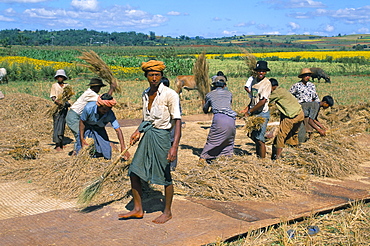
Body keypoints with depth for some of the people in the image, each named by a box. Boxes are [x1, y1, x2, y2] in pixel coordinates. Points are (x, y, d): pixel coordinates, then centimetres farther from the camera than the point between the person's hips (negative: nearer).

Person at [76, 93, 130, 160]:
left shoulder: (110, 114, -32)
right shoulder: (89, 107, -35)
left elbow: (118, 130, -31)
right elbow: (82, 122, -18)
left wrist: (123, 148, -40)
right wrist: (82, 139, -18)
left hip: (99, 129, 2)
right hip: (86, 127, -1)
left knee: (107, 156, -5)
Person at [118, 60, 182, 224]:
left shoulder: (170, 94, -13)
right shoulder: (145, 94, 9)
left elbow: (177, 121, -17)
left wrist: (175, 146, -25)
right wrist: (138, 132, 8)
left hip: (162, 136, -7)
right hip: (147, 136, 7)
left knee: (165, 176, 4)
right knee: (134, 172, 6)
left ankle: (167, 212, 23)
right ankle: (138, 210, 21)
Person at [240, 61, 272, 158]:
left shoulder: (266, 83, -15)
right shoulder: (254, 80, 9)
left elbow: (263, 101, -22)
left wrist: (249, 111, -16)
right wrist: (246, 109, 8)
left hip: (262, 114, -8)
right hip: (254, 113, 8)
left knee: (259, 138, -7)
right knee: (254, 136, 17)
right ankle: (257, 156, 33)